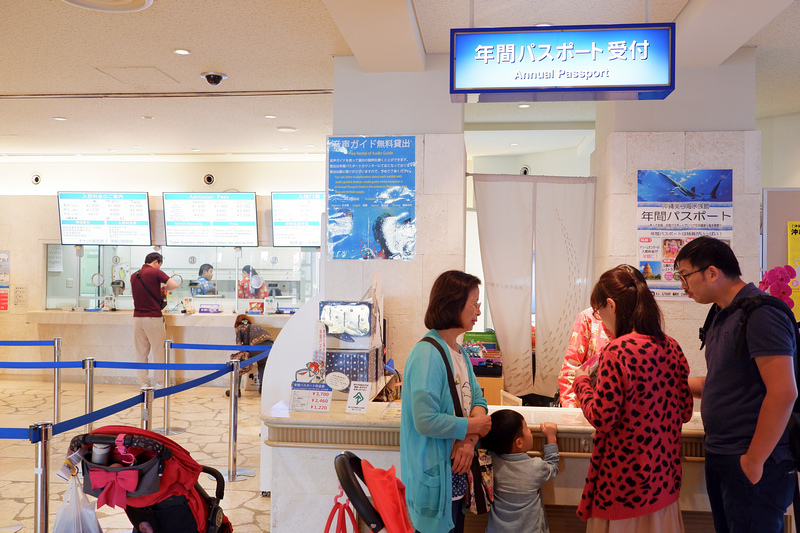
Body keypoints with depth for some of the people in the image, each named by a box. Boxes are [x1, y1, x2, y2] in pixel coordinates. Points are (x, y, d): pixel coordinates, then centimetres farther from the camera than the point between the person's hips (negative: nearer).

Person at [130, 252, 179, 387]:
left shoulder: (134, 276, 13)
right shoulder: (155, 272, -6)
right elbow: (174, 284, -16)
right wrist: (164, 288, 3)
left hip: (137, 317, 6)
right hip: (153, 317, -6)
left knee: (141, 352, 10)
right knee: (158, 352, 4)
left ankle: (144, 383, 13)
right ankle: (159, 383, 9)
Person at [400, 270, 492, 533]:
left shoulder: (459, 351, 8)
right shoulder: (427, 354, -23)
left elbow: (477, 398, 7)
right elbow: (426, 420, -28)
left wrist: (470, 440, -12)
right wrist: (473, 427, -15)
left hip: (458, 468, 9)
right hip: (436, 474, -9)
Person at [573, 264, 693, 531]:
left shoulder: (617, 351, -22)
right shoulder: (672, 348, 0)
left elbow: (602, 419, -19)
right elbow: (685, 412, 8)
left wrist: (582, 383, -4)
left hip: (625, 479, -7)